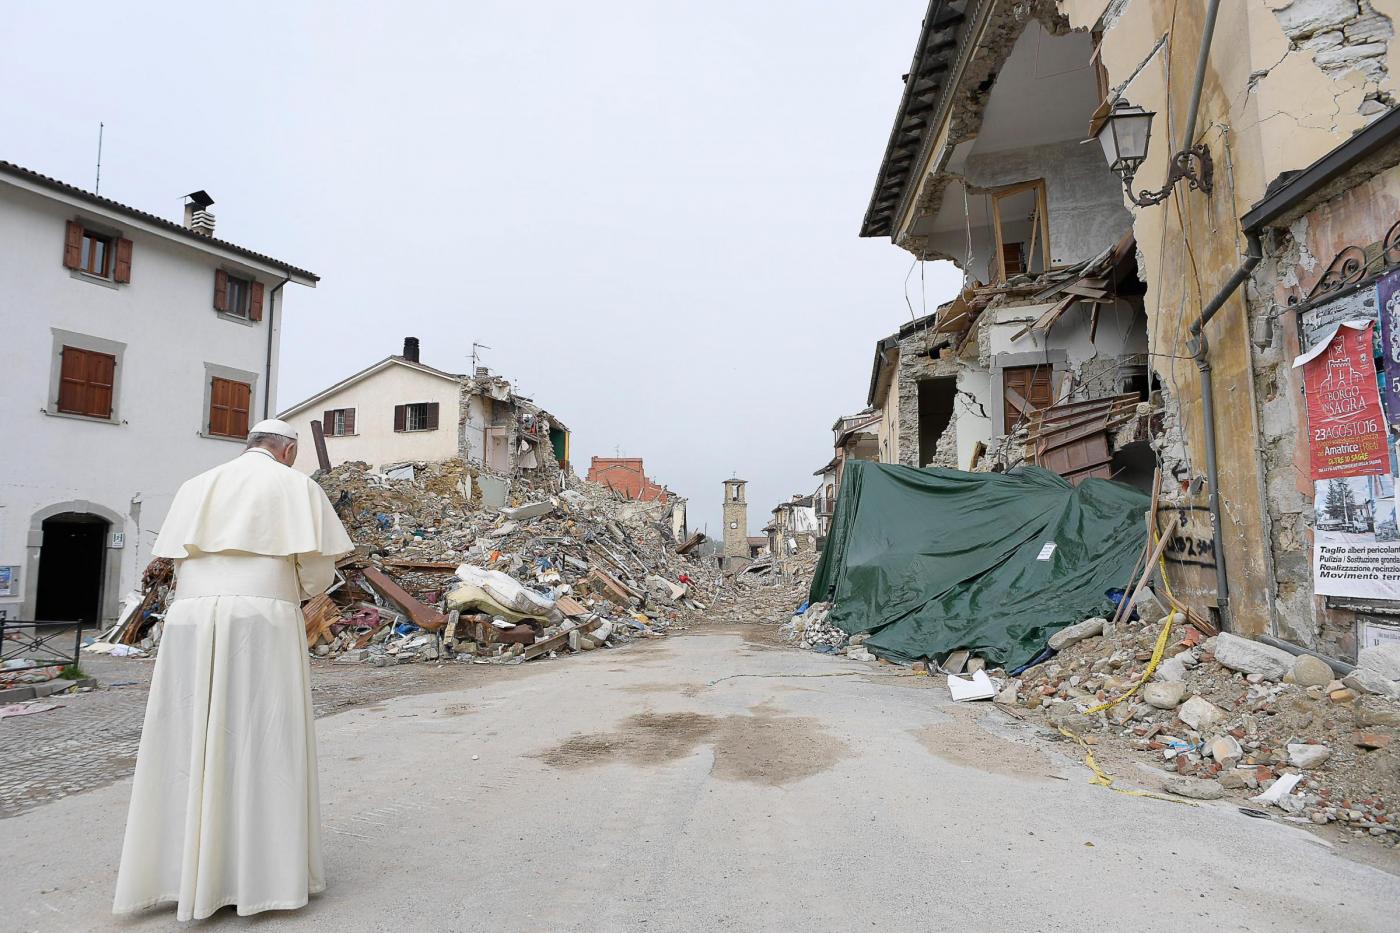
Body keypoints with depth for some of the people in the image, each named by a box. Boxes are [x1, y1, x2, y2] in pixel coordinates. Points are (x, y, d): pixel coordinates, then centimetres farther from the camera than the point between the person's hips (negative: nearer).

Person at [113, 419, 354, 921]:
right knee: (263, 741, 1)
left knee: (189, 742, 10)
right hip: (263, 618, -4)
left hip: (191, 618, 4)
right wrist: (293, 589, 18)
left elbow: (178, 558, 15)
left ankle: (181, 868, 18)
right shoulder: (295, 485, 4)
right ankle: (267, 869, 6)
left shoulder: (197, 485, 18)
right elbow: (318, 568, -2)